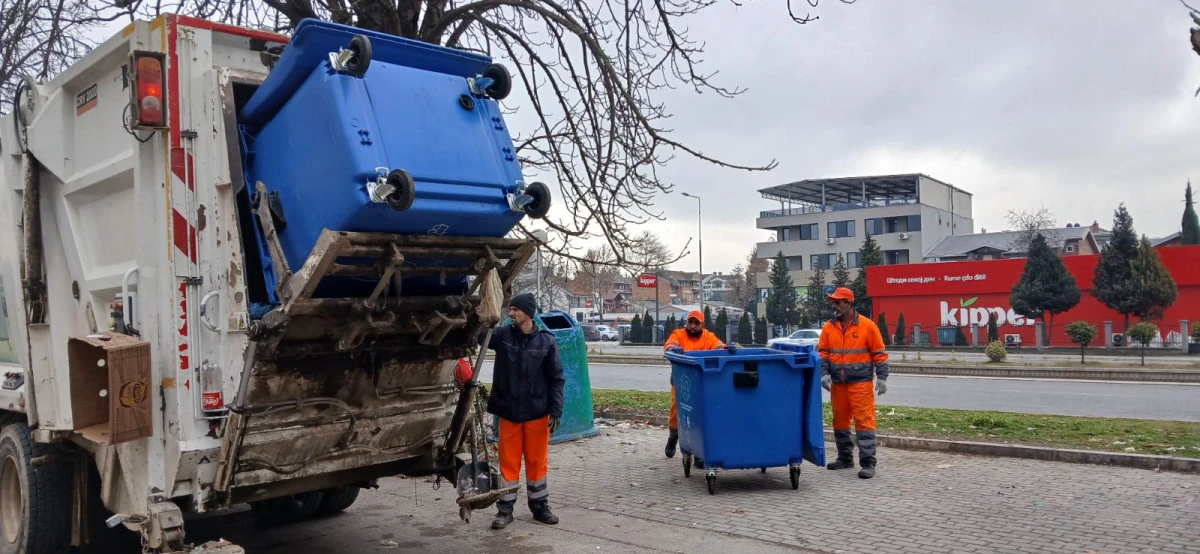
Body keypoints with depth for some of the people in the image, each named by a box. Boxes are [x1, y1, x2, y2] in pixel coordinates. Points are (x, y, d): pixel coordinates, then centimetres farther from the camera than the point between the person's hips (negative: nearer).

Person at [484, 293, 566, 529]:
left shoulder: (546, 341, -5)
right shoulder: (502, 335, -1)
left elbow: (556, 379, -4)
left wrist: (556, 412, -9)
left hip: (537, 414, -1)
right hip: (508, 412, 1)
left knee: (537, 461, 10)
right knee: (508, 462, 7)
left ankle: (540, 506, 25)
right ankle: (505, 509, 18)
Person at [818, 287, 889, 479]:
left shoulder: (867, 326, -5)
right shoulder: (829, 327, 6)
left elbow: (879, 354, -1)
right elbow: (822, 353, 8)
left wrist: (881, 378, -6)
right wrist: (824, 373, -5)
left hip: (861, 384, -5)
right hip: (838, 384, 5)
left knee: (864, 421, -8)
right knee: (840, 421, 13)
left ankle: (868, 463, -4)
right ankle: (845, 458, 27)